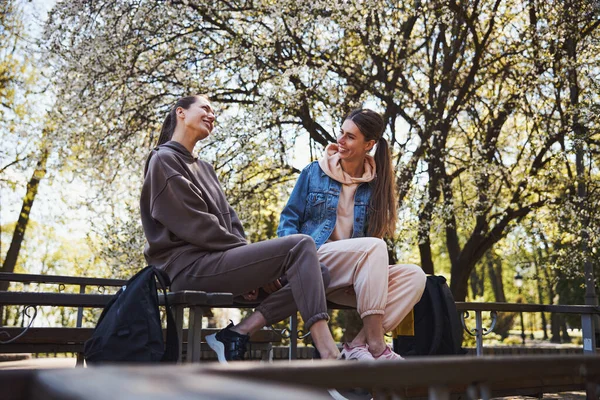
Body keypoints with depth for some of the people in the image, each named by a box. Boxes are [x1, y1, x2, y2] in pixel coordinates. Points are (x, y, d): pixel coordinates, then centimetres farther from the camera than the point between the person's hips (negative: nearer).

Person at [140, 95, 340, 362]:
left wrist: (249, 264, -1)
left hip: (218, 259, 9)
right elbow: (196, 227, -12)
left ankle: (237, 334, -12)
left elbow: (229, 221, 17)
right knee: (301, 246, -22)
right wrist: (255, 260, -10)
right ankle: (329, 357, -32)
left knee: (318, 273, -3)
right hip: (189, 266, -9)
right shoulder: (164, 160, -1)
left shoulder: (204, 168, 26)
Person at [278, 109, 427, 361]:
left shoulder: (375, 184, 11)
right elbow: (288, 221, 6)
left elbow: (375, 233, 15)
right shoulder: (314, 173, 7)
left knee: (414, 276, -22)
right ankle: (375, 346, -31)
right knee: (374, 247, -31)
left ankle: (358, 345, -29)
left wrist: (362, 279, -3)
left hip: (354, 275, 4)